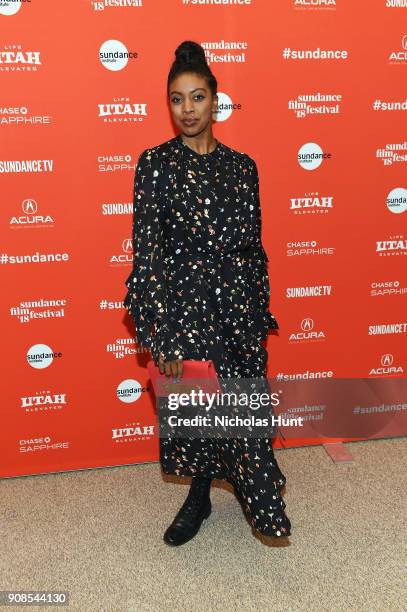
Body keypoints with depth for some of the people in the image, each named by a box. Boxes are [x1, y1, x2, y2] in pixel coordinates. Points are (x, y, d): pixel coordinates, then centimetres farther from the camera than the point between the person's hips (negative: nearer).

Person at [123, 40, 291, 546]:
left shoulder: (241, 166, 5)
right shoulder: (155, 164, -5)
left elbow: (255, 246, 9)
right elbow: (147, 251, -9)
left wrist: (261, 316, 8)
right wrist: (160, 336, -13)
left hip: (239, 307, 3)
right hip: (185, 306, -2)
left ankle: (258, 500, 32)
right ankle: (199, 496, 34)